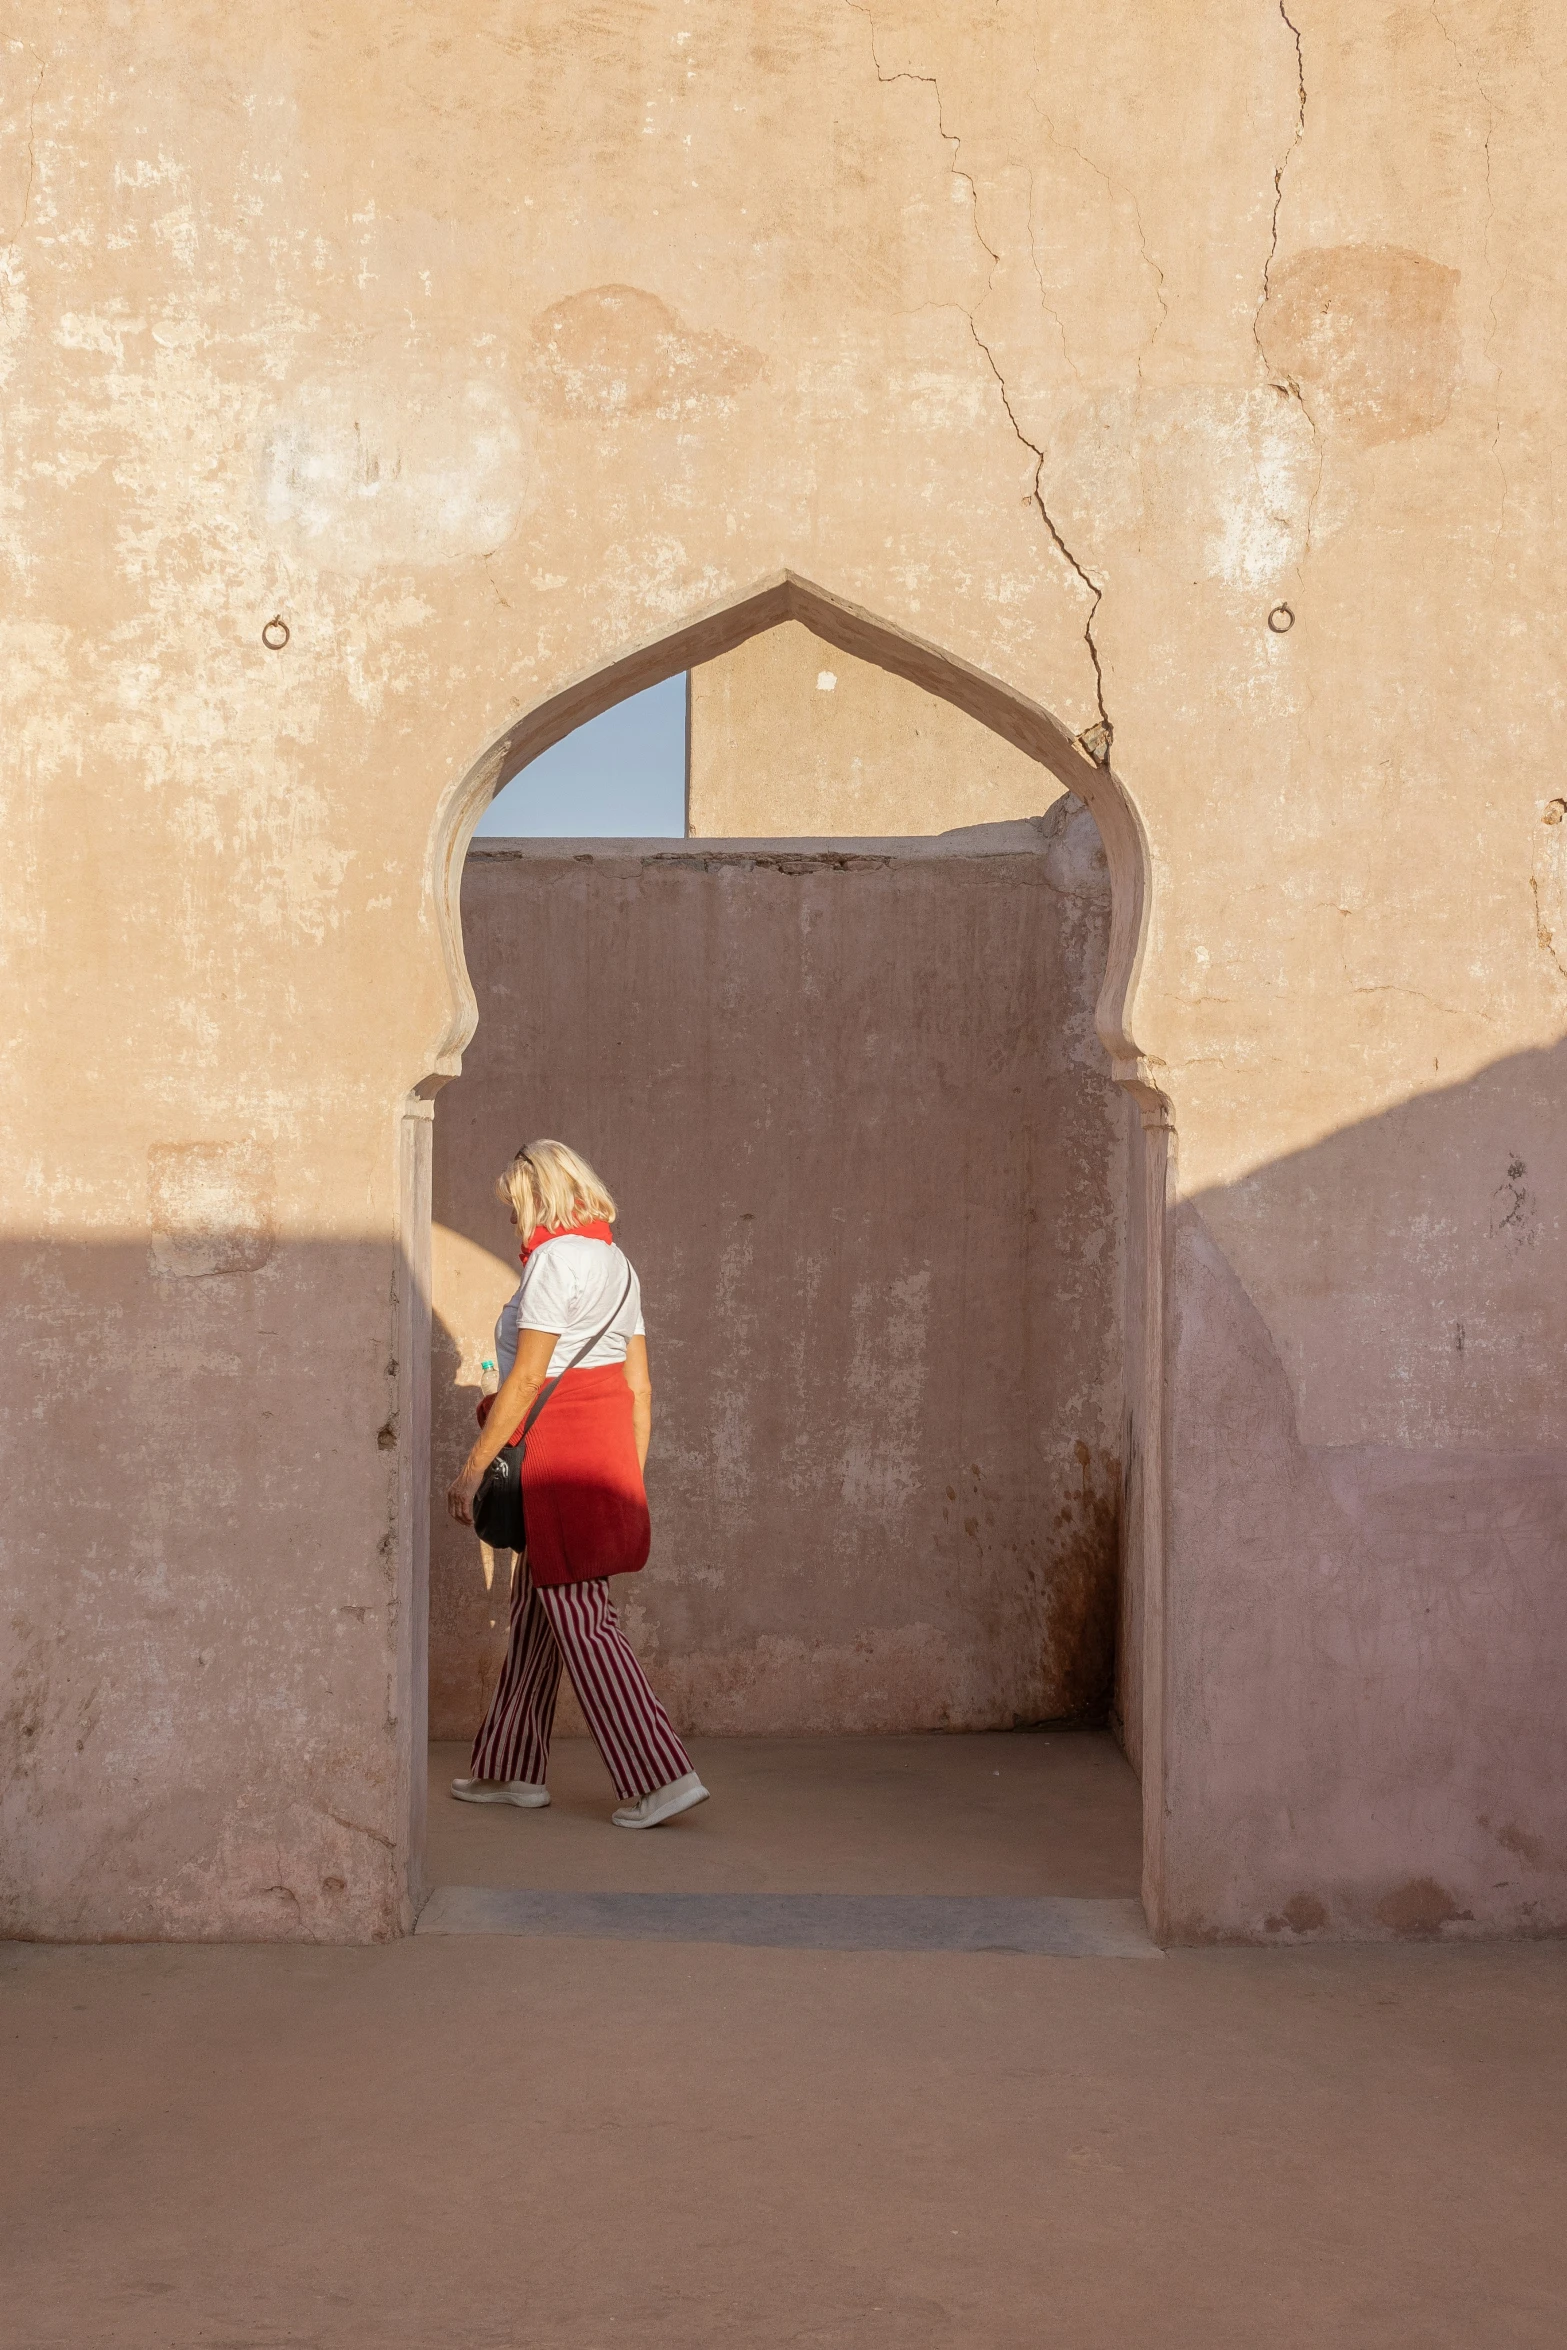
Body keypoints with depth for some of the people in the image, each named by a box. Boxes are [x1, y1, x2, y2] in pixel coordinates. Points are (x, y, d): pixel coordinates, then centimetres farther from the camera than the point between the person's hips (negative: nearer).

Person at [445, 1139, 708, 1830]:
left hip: (559, 1441, -9)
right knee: (535, 1610, 16)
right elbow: (639, 1387, 15)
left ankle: (660, 1777, -10)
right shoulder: (614, 1261, 16)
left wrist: (474, 1464, -10)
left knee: (579, 1619, -6)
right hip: (610, 1436, 9)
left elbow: (527, 1377, -15)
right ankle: (513, 1771, 23)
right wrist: (630, 1478, 20)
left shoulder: (554, 1259, -11)